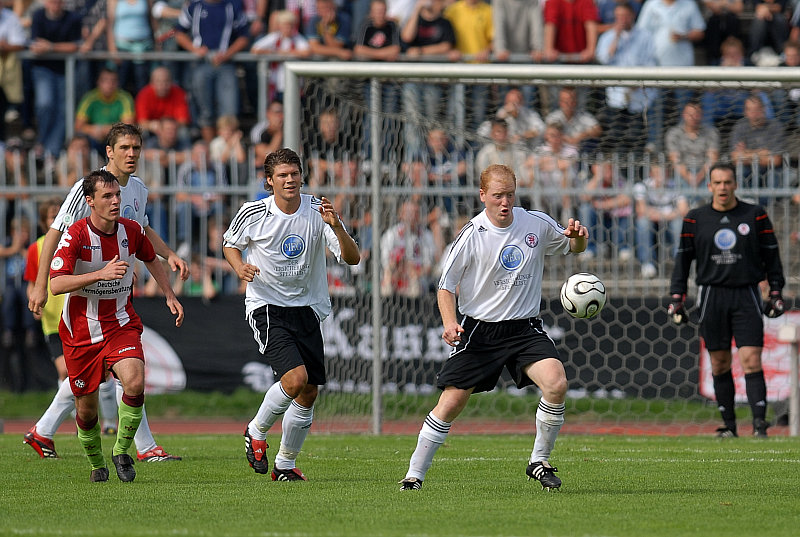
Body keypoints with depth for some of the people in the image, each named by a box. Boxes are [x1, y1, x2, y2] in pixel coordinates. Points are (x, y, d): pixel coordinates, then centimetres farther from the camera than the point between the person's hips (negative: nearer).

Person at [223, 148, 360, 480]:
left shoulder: (317, 211, -5)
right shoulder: (253, 213, -7)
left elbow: (352, 258, -10)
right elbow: (230, 244, 12)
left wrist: (336, 226, -28)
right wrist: (240, 266, -10)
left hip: (307, 309, 4)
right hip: (267, 307, -4)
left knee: (308, 393, 4)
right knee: (295, 378, -23)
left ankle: (285, 465, 22)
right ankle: (257, 431, 3)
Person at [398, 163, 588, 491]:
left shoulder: (537, 224, 0)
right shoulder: (473, 236, -9)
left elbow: (572, 247, 18)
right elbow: (446, 285, -4)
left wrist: (577, 237, -7)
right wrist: (449, 322, -22)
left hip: (525, 328, 2)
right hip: (478, 329, -2)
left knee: (556, 384, -21)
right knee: (450, 405, -5)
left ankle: (539, 462, -3)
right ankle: (414, 475, 10)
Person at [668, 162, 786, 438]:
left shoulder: (755, 215, 3)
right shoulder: (695, 219, 6)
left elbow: (771, 256, 8)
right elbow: (683, 258, 10)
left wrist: (776, 293, 4)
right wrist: (676, 298, 4)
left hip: (747, 296, -2)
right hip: (712, 296, 2)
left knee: (751, 361, -11)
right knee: (720, 363, 3)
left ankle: (759, 424, -15)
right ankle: (729, 426, 11)